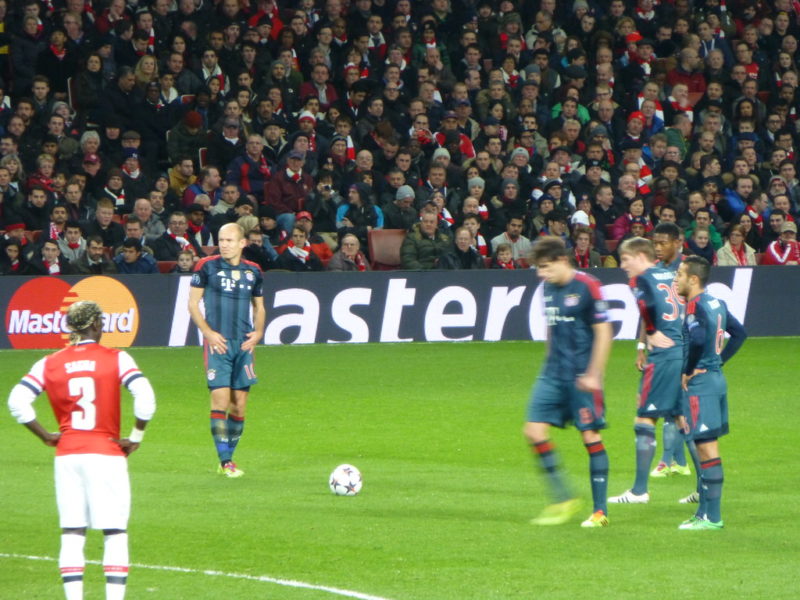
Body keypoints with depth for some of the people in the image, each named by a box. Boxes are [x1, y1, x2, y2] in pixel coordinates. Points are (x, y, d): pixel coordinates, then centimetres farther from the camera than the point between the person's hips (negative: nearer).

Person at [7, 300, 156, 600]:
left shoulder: (49, 364, 5)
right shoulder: (116, 359, -3)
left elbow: (17, 401, -2)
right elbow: (145, 397, -14)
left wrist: (46, 436, 5)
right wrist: (136, 437, -3)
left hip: (67, 455, 3)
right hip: (107, 453, -3)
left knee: (72, 534, 7)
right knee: (115, 533, 2)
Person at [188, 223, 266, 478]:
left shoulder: (253, 271, 10)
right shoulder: (207, 266, -1)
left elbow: (259, 306, 21)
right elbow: (193, 303, 1)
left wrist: (257, 332, 3)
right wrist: (208, 332, -10)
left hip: (244, 343, 4)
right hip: (217, 342, -4)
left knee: (240, 403, 4)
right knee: (220, 397, -12)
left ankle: (229, 456, 15)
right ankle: (224, 461, -8)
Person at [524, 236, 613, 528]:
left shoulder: (587, 287, -12)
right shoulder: (549, 288, 10)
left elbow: (603, 332, -11)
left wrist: (593, 375, -15)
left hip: (581, 376, -7)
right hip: (553, 373, 7)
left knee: (591, 436, -2)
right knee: (534, 430, -3)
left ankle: (600, 510, 5)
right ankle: (563, 500, 7)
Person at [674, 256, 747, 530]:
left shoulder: (695, 305, -15)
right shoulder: (717, 303, 12)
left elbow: (698, 339, -30)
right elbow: (739, 333, 21)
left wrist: (688, 371, -17)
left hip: (700, 383, -10)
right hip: (716, 378, 10)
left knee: (707, 448, -7)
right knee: (707, 447, 14)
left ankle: (712, 517, -6)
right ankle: (705, 510, 20)